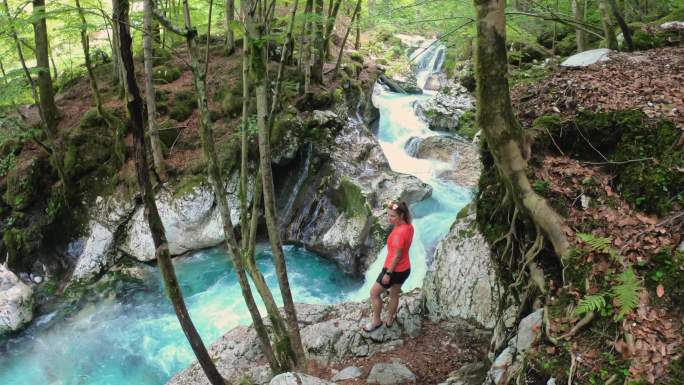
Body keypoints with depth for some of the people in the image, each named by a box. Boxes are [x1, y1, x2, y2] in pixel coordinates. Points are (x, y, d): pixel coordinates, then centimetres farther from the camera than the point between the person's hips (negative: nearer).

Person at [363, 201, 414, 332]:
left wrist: (388, 274, -16)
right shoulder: (408, 226, -4)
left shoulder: (399, 233, -32)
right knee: (394, 295, 26)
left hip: (394, 270, -8)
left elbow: (397, 256, -25)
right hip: (405, 268, 8)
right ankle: (389, 320, 43)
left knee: (374, 293, 13)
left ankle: (376, 321, 28)